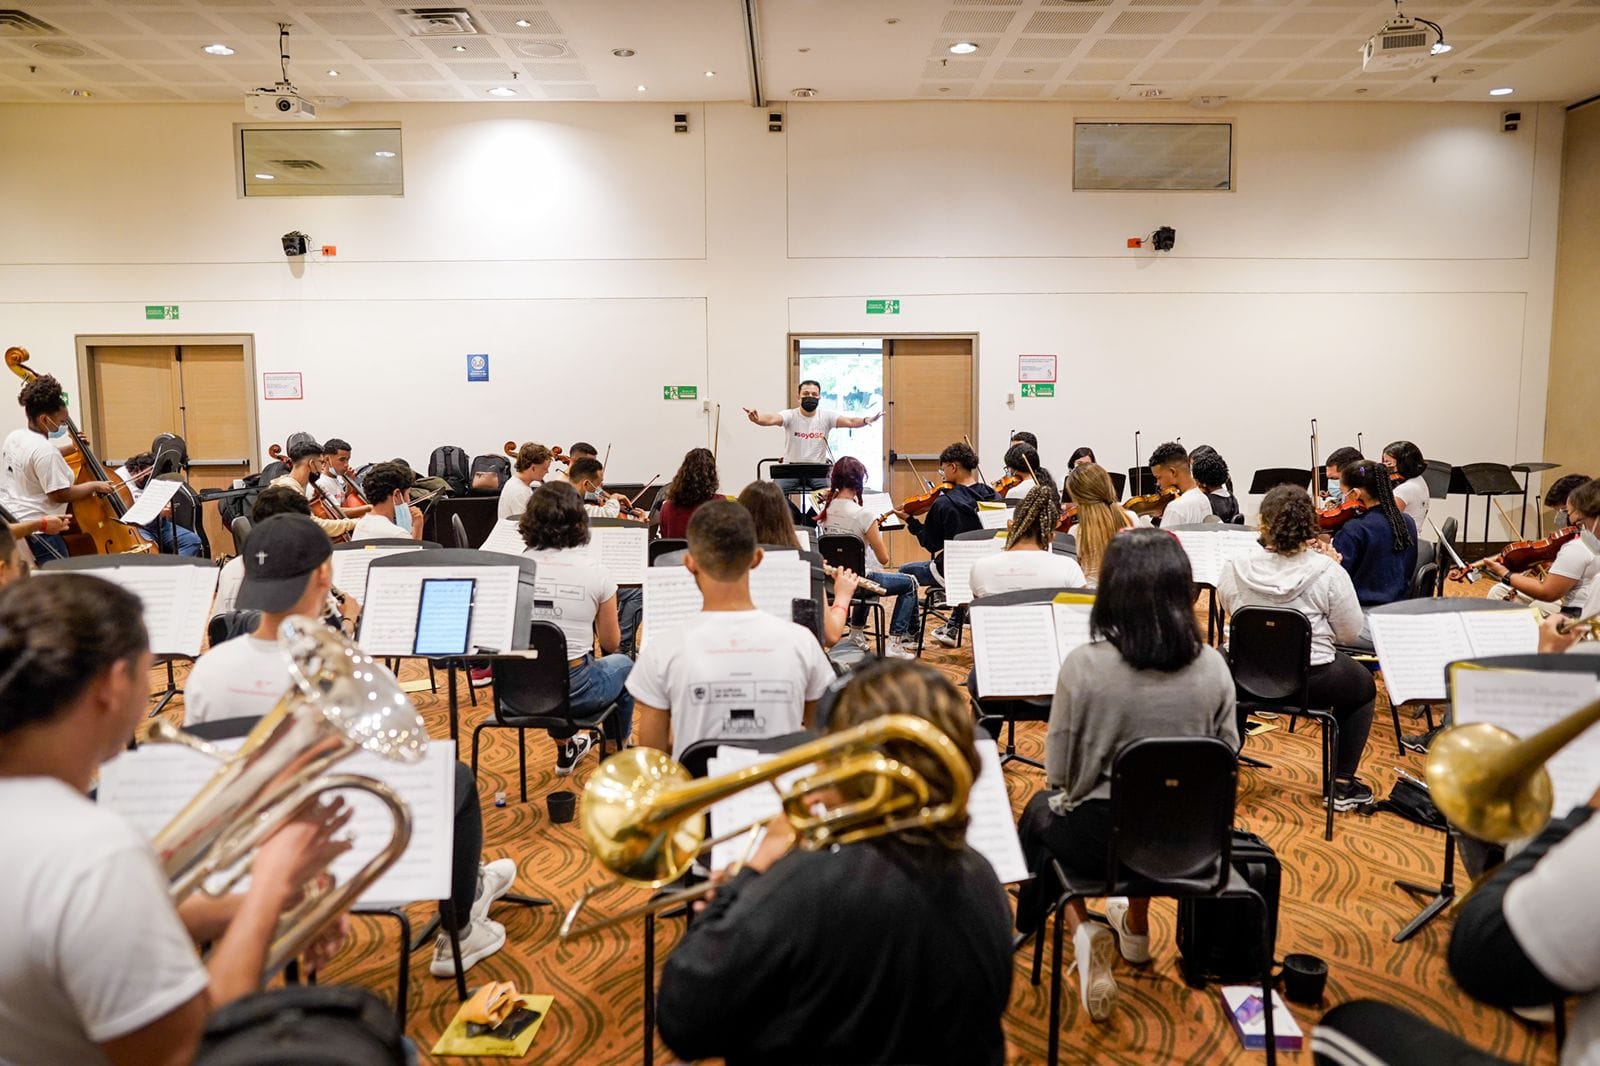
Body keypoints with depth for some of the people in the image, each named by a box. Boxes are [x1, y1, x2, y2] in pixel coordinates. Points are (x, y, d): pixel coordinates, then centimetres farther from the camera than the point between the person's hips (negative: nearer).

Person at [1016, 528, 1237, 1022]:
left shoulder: (1084, 666, -22)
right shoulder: (1212, 667, -13)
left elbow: (1058, 772, -13)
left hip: (1100, 840, -3)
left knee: (1040, 811, 31)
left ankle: (1082, 932, 15)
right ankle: (1135, 927, 49)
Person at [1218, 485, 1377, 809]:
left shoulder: (1234, 569, -13)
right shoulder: (1329, 573, -18)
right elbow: (1350, 633, -7)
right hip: (1312, 682, -1)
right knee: (1364, 687, 32)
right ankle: (1342, 785, 30)